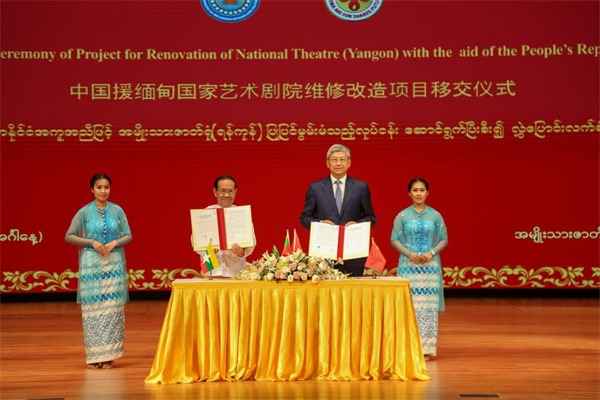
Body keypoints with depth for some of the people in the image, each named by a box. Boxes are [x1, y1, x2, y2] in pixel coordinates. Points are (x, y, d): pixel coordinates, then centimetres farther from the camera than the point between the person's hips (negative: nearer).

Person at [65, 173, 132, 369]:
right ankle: (94, 355, 6)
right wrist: (92, 242, -11)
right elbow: (69, 237, 0)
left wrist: (115, 243, -12)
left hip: (114, 265, 1)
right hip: (91, 265, -1)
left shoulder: (118, 211, 4)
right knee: (92, 310, 0)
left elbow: (128, 236, 6)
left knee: (113, 309, 0)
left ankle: (109, 355, 7)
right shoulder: (84, 212, 0)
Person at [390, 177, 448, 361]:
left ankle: (427, 347, 6)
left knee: (429, 305, 0)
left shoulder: (435, 216, 5)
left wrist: (432, 252, -10)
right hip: (408, 265, -1)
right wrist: (409, 253, -12)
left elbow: (444, 239, 7)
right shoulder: (402, 216, 3)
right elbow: (394, 239, 2)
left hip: (430, 265, 1)